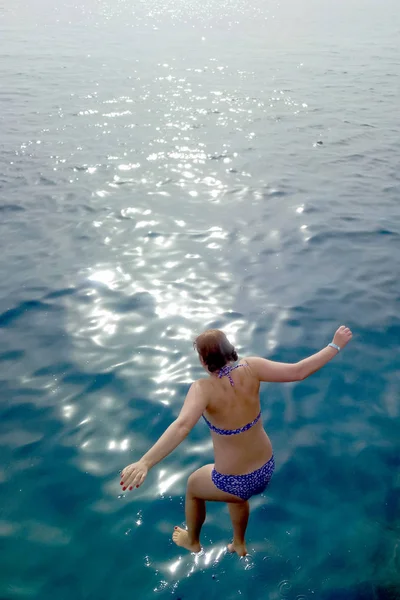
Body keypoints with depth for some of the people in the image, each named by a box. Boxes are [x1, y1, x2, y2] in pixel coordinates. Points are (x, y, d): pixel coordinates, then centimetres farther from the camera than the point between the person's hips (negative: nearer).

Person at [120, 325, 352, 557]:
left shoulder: (204, 389, -29)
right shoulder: (250, 368, -18)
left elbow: (182, 426, -44)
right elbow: (298, 371, -17)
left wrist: (144, 463, -54)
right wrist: (335, 345, -6)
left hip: (234, 482, -4)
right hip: (266, 469, 5)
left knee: (193, 486, 30)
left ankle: (193, 542, 54)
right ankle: (239, 545, 62)